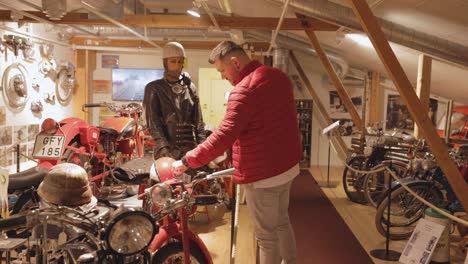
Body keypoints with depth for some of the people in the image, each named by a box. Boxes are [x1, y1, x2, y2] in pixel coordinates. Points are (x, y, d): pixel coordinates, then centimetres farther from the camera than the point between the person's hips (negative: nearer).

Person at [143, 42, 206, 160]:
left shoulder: (190, 88, 14)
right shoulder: (153, 88, 7)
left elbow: (198, 120, 9)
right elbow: (153, 121, -3)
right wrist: (163, 147, -17)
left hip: (190, 149, 2)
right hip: (166, 150, -2)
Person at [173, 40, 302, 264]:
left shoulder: (245, 90, -22)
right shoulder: (279, 77, 6)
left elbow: (223, 136, -27)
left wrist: (188, 161, -20)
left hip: (262, 174, -9)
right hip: (287, 165, 9)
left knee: (266, 234, 7)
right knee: (282, 222, 24)